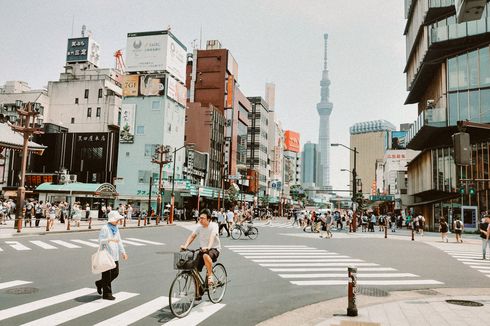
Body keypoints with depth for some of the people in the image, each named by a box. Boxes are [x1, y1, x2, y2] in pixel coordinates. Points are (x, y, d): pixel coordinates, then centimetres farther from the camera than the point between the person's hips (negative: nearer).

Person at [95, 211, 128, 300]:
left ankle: (99, 283, 32)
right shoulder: (104, 228, -11)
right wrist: (110, 240, -31)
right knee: (107, 274, 0)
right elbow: (101, 241, -15)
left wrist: (123, 252, 16)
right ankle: (107, 294, 11)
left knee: (115, 273, 11)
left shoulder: (116, 228, 13)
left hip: (114, 255, 8)